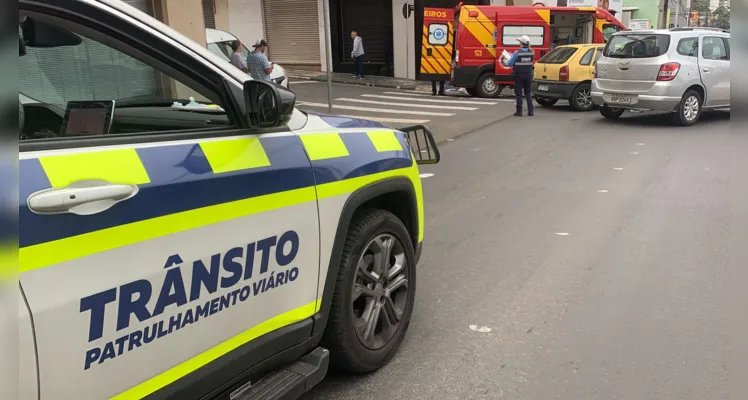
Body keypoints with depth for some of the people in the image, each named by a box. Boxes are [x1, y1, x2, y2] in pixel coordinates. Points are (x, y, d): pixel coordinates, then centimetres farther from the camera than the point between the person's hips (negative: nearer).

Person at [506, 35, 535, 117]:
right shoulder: (532, 52, -3)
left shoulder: (517, 53, -15)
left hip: (519, 75, -4)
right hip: (528, 75, 4)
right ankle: (530, 111, 11)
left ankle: (519, 111, 3)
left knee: (519, 94, 4)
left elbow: (509, 64, -10)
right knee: (528, 93, 14)